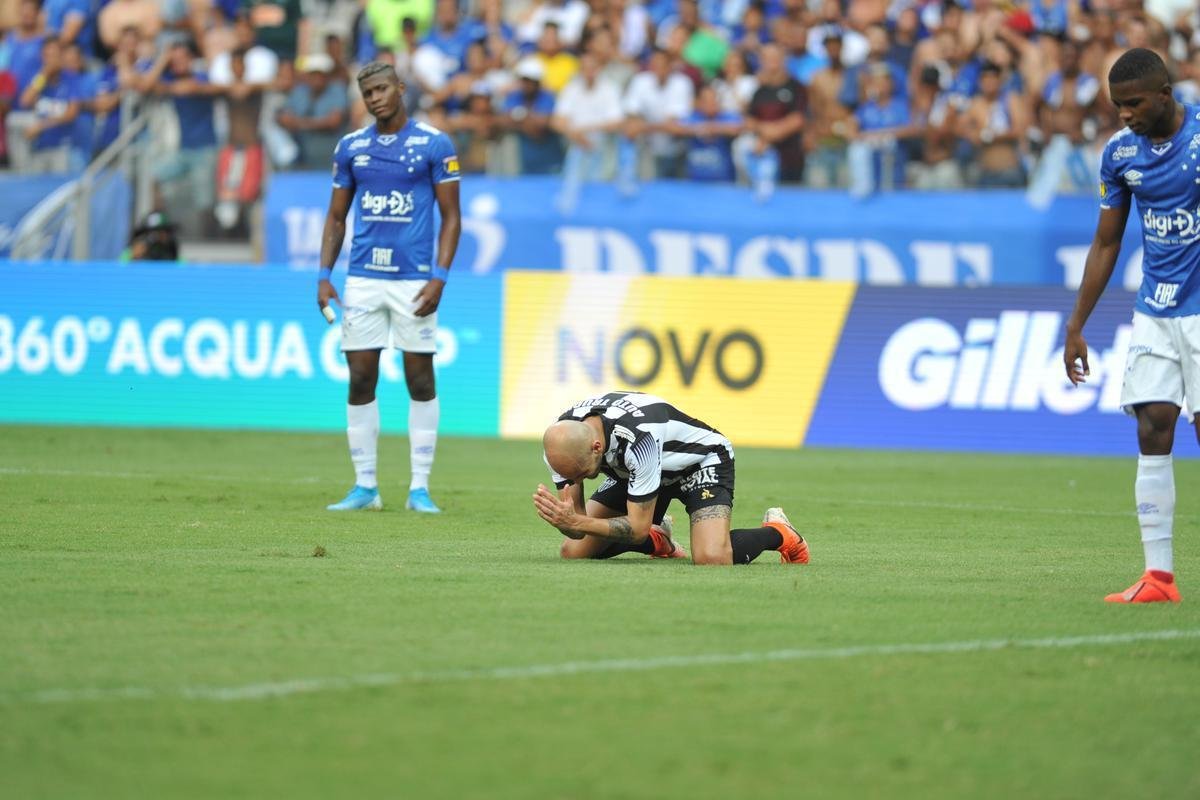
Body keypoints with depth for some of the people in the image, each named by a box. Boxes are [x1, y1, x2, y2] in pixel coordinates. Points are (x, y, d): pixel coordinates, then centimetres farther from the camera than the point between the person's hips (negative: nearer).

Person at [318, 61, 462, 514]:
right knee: (360, 381, 2)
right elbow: (336, 216, 15)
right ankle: (365, 486, 9)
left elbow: (451, 216, -1)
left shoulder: (434, 144, -2)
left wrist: (439, 277, -12)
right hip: (363, 279, 3)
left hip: (414, 280, -3)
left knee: (420, 380, 0)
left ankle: (420, 488, 5)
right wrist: (324, 275, 4)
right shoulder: (350, 147, 9)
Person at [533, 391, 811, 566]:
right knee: (573, 552, -2)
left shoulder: (637, 438, -42)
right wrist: (563, 518, -44)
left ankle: (777, 533, 1)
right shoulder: (561, 443, -24)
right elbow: (577, 529, -19)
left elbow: (637, 528, -34)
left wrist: (575, 522, -46)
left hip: (702, 460, -7)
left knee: (711, 559, -32)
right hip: (634, 470, 7)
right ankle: (657, 540, 24)